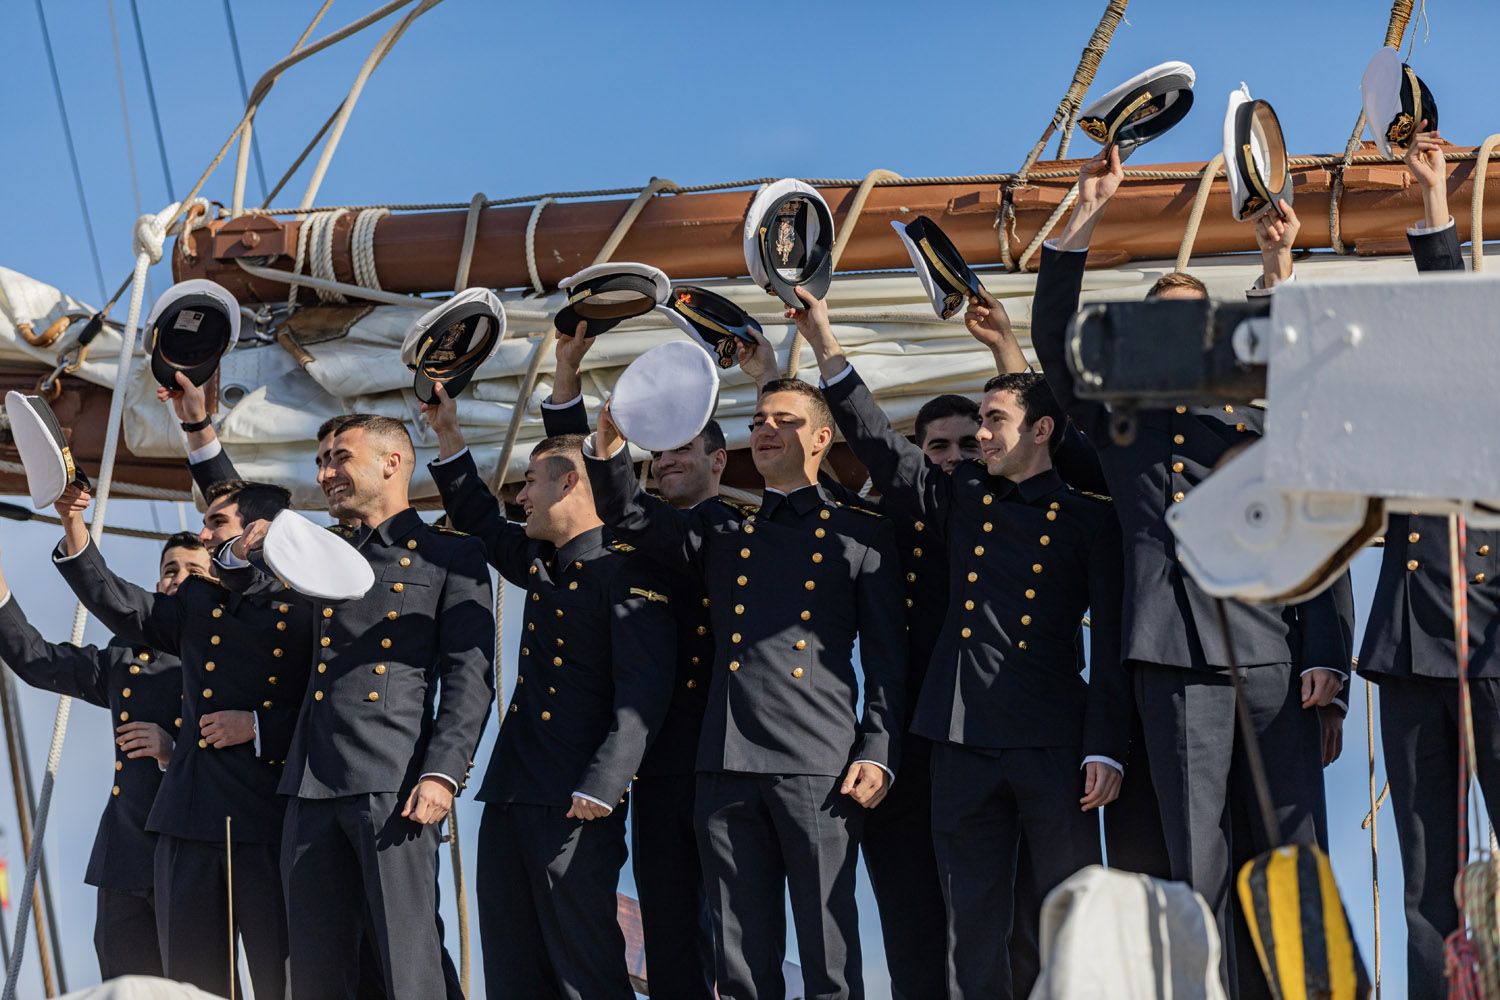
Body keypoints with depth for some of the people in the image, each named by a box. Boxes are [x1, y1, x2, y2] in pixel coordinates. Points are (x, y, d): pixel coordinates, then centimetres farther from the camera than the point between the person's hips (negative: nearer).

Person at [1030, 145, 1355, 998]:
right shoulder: (1119, 417, 20)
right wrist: (1085, 220, -2)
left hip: (1276, 656, 1)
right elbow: (1054, 338, 5)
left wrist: (1326, 656, -2)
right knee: (1200, 867, -4)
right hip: (1178, 662, 0)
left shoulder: (1264, 428, 19)